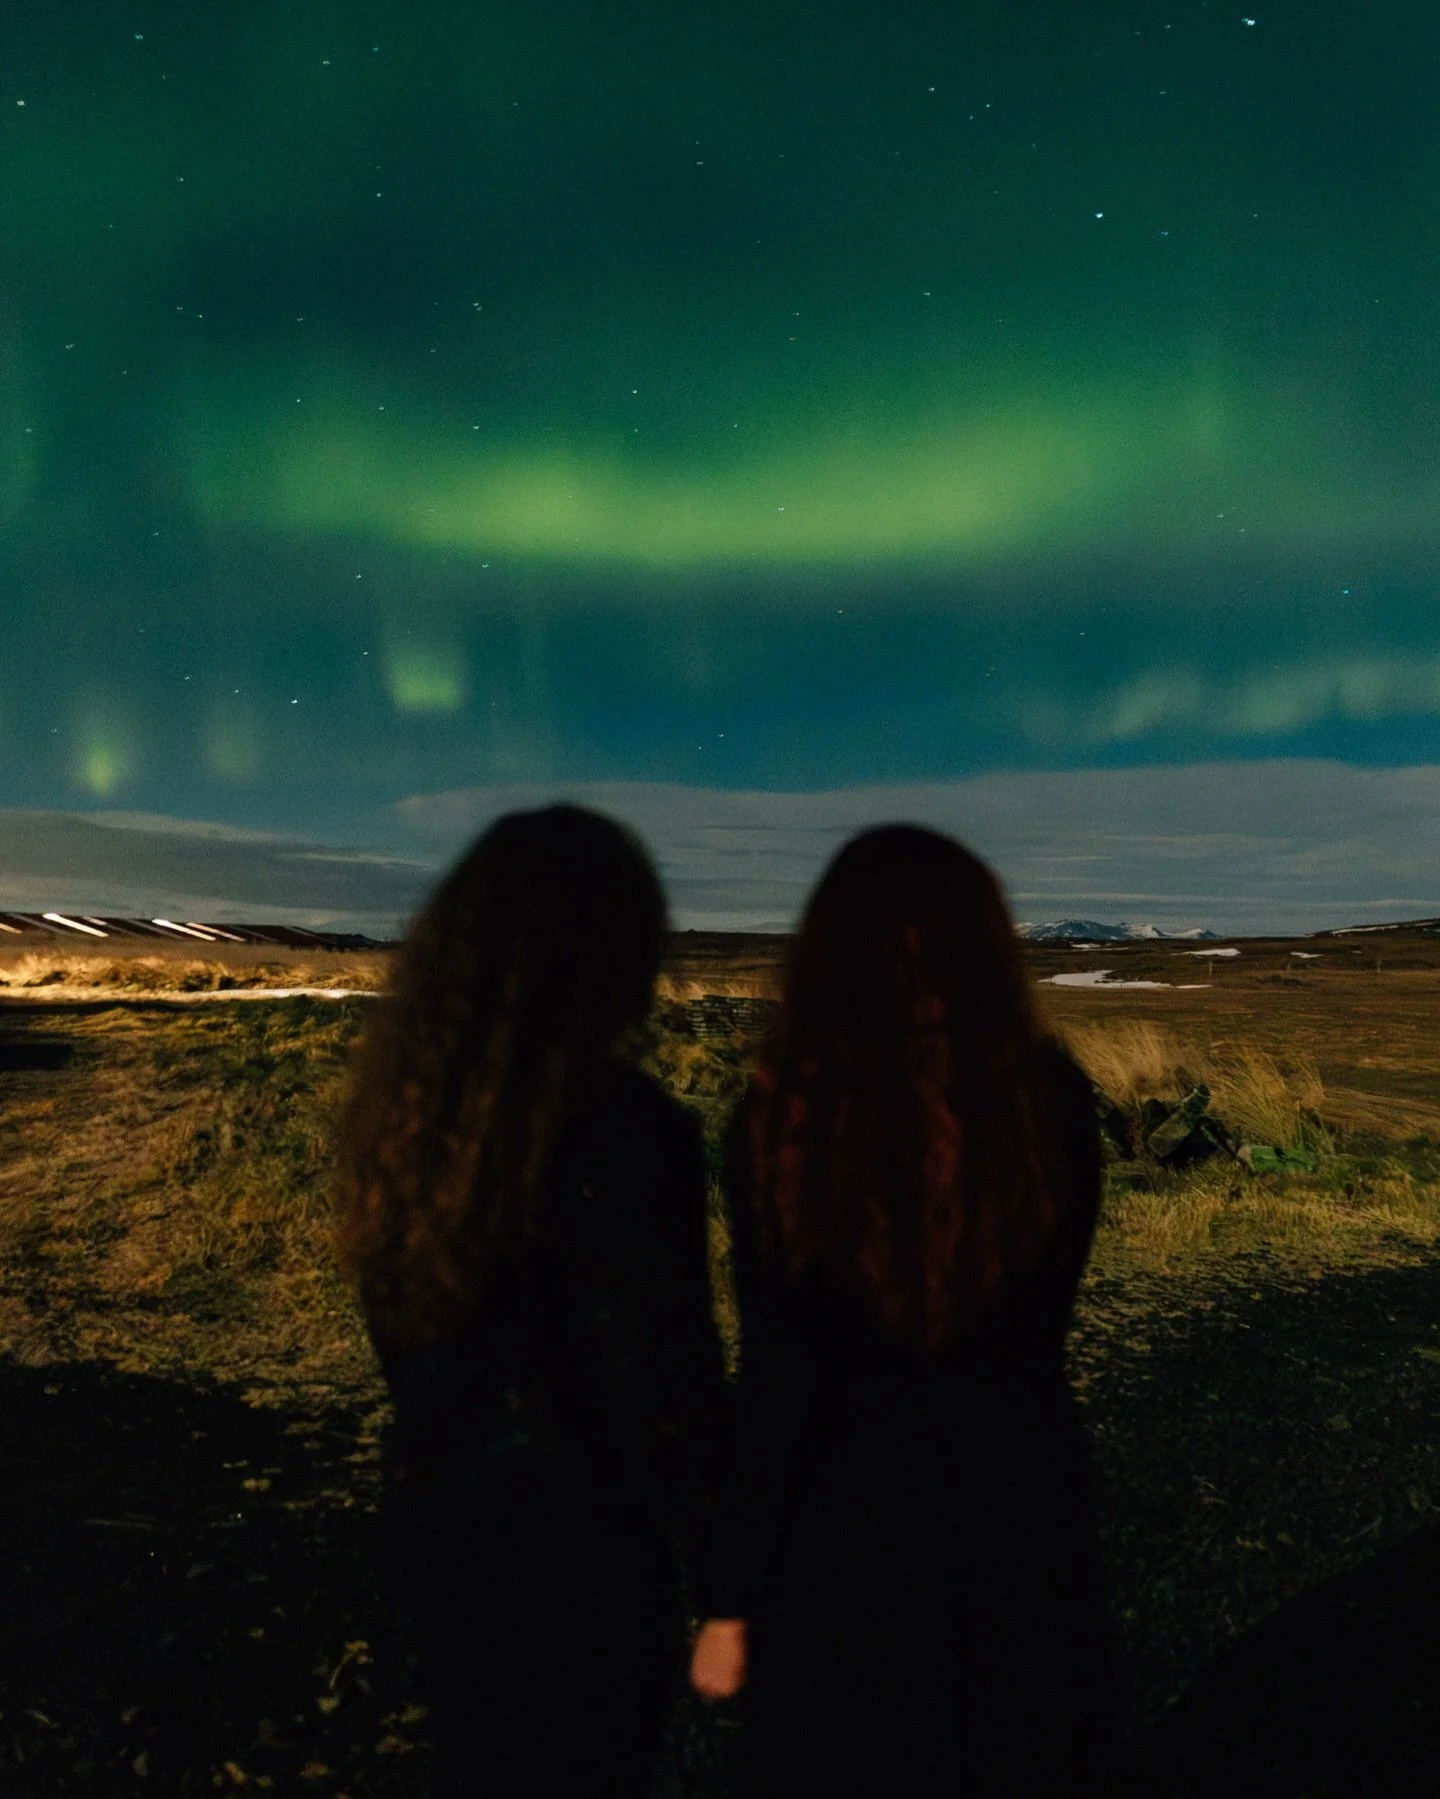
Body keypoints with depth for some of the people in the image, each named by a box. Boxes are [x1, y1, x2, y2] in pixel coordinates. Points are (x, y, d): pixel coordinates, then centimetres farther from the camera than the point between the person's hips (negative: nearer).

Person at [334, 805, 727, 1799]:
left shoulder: (406, 1098, -7)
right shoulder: (626, 1128, -27)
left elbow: (398, 1314, 5)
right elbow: (660, 1372, -21)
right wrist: (714, 1533, -3)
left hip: (437, 1506, 6)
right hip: (576, 1543, -6)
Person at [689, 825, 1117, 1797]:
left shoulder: (784, 1118, -20)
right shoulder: (1053, 1098, -12)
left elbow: (780, 1384, -16)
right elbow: (1040, 1319, 4)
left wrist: (730, 1598, -5)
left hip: (847, 1522, -2)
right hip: (1026, 1513, 2)